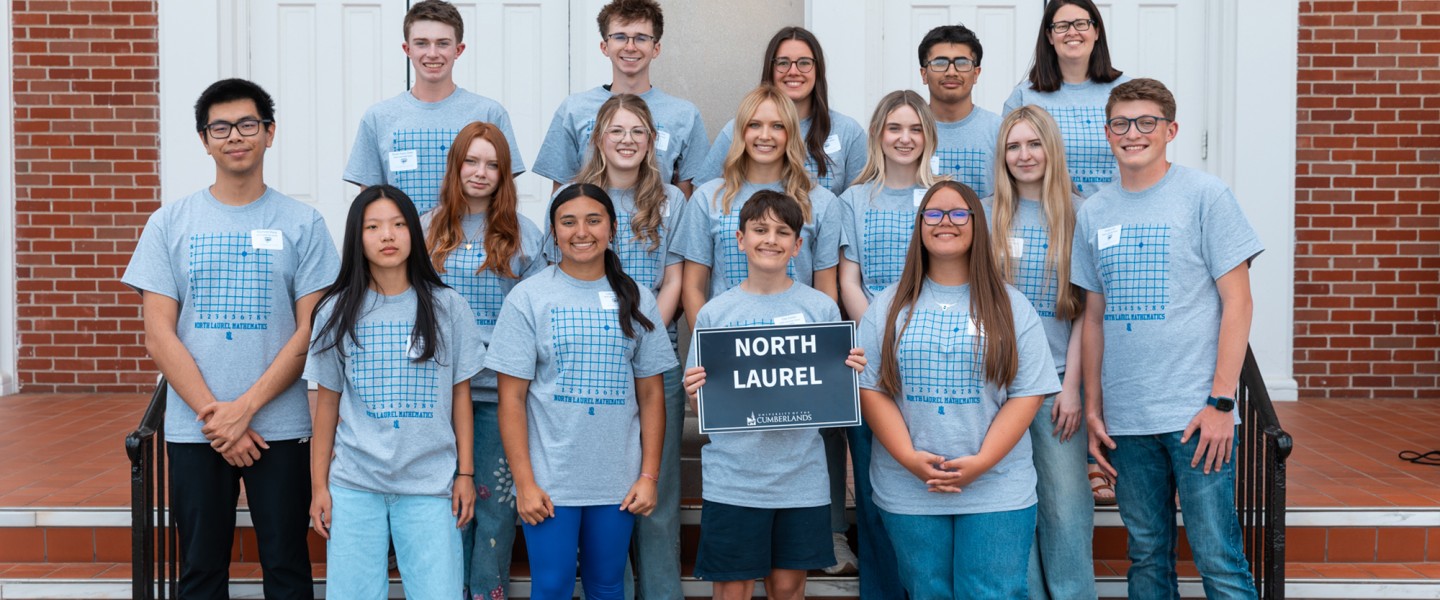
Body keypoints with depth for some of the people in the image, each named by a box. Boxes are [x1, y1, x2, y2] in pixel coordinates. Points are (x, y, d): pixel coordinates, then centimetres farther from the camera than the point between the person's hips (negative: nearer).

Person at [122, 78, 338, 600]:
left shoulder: (302, 224, 2)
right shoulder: (170, 223, 5)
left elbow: (310, 331, -2)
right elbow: (159, 335, 0)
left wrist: (244, 408, -11)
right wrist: (214, 417, -9)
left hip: (281, 426, -1)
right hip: (193, 430, 1)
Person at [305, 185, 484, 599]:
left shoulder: (447, 307, 2)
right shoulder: (338, 311, 3)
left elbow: (460, 394, 6)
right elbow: (327, 402, 7)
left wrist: (465, 473, 2)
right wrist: (318, 485, 4)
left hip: (430, 485, 0)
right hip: (353, 485, 1)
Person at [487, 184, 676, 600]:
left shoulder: (636, 300, 5)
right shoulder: (529, 297, -2)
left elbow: (651, 395, 6)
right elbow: (512, 398, -4)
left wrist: (649, 475, 0)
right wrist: (524, 483, -9)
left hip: (618, 484, 2)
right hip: (549, 483, -2)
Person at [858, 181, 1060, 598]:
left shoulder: (1010, 307, 4)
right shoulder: (889, 306, 7)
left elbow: (1027, 394, -2)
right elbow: (870, 389, 1)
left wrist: (981, 462, -14)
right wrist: (909, 458, -12)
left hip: (997, 491, -1)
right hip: (907, 491, 1)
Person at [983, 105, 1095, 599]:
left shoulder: (1078, 215, 2)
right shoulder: (984, 215, 5)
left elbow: (1085, 310, 2)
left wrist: (1071, 384, -4)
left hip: (1057, 380, -1)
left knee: (1065, 507, -1)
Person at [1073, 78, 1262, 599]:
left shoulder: (1204, 195, -1)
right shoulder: (1093, 213, 11)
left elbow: (1237, 301, -4)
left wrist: (1221, 401, -11)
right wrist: (1092, 408, 10)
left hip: (1196, 413, -4)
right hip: (1125, 419, 4)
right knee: (1147, 555, 12)